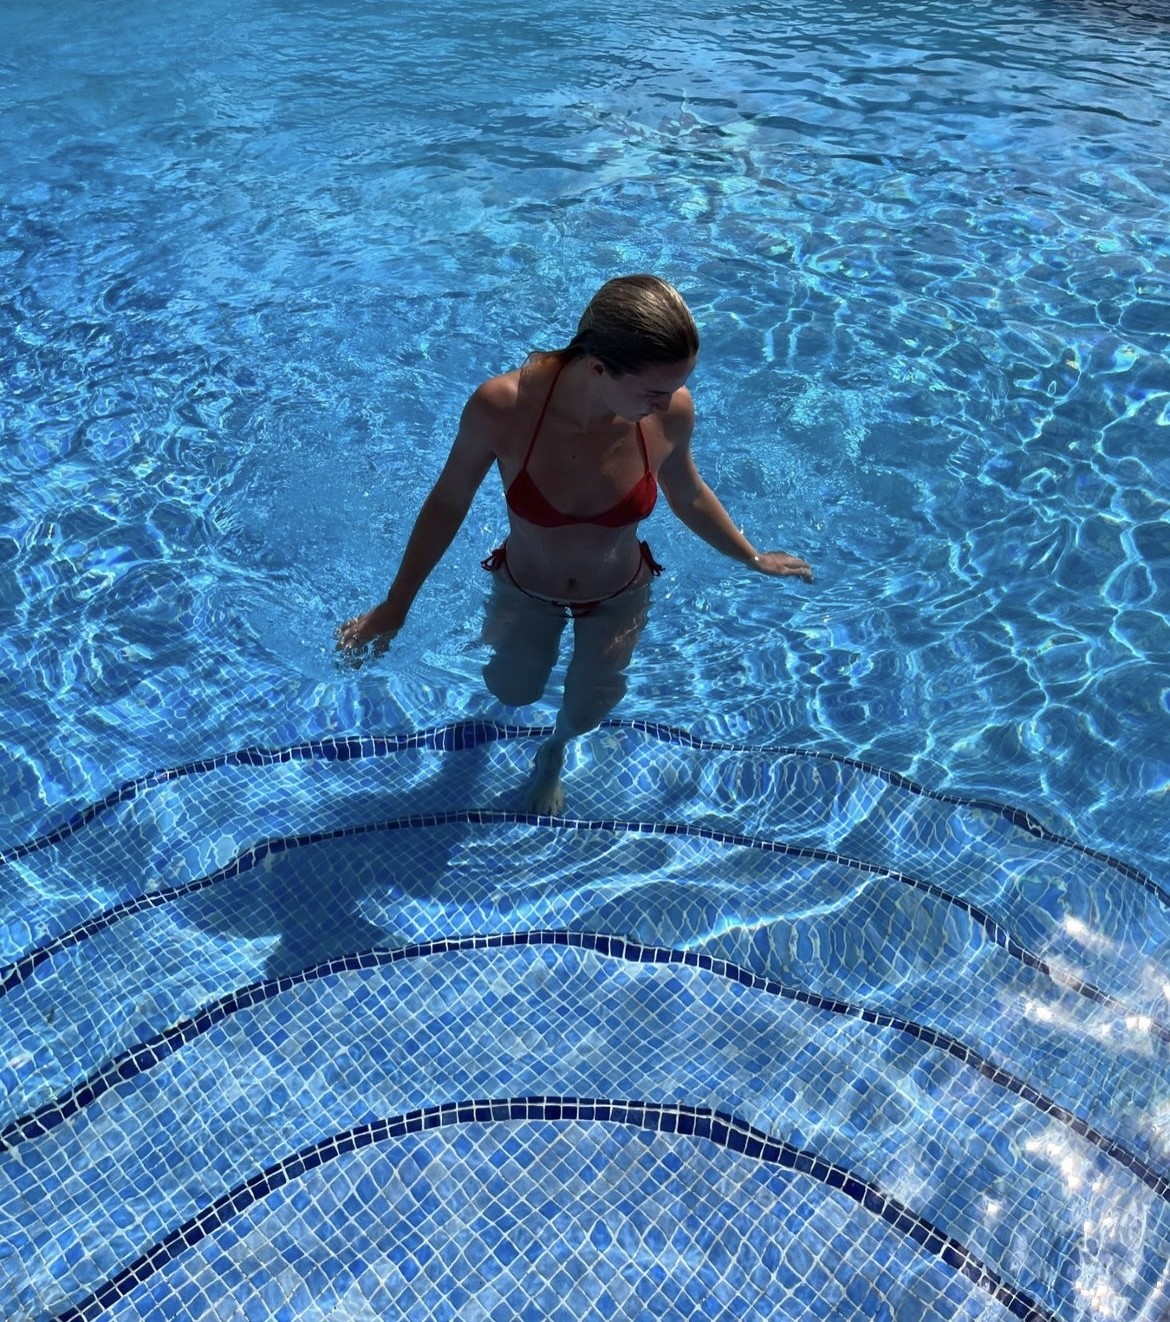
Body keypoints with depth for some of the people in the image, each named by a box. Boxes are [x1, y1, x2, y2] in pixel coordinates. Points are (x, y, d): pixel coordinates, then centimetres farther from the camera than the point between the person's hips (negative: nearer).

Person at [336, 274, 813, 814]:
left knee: (585, 713, 21)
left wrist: (753, 558, 8)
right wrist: (394, 606, -9)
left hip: (619, 596, 1)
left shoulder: (671, 410, -30)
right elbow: (447, 503, -18)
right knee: (514, 691, 27)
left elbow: (686, 494, -6)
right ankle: (506, 632, 62)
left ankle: (553, 752, 58)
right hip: (525, 590, 0)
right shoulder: (501, 406, -36)